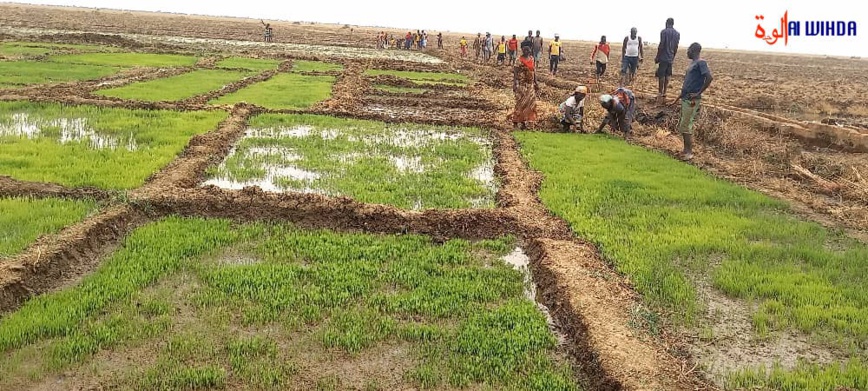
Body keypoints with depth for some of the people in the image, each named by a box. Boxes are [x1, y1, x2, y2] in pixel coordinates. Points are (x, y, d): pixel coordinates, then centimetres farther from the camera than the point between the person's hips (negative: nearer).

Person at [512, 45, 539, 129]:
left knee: (531, 102, 7)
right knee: (520, 103, -4)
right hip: (521, 85, -7)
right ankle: (516, 121, 6)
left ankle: (524, 120, 18)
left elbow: (534, 72, 16)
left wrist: (536, 83, 15)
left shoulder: (532, 60, 9)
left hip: (530, 85, 7)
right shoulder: (519, 61, -11)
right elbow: (515, 74, -13)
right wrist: (515, 85, -21)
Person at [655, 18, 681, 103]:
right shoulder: (677, 34, 10)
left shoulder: (664, 31, -8)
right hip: (670, 58, 5)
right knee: (667, 76, 10)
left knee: (661, 76, -2)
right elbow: (676, 48, 12)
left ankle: (660, 95, -2)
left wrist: (657, 57, -6)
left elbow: (661, 45, -12)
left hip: (663, 57, -5)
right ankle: (664, 94, 12)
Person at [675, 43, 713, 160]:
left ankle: (689, 152, 1)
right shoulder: (693, 63, 15)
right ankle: (686, 149, 22)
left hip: (692, 100, -10)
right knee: (682, 125, 13)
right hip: (685, 98, 10)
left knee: (685, 126, -7)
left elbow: (710, 77, -24)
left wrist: (699, 93, -20)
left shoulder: (701, 63, -13)